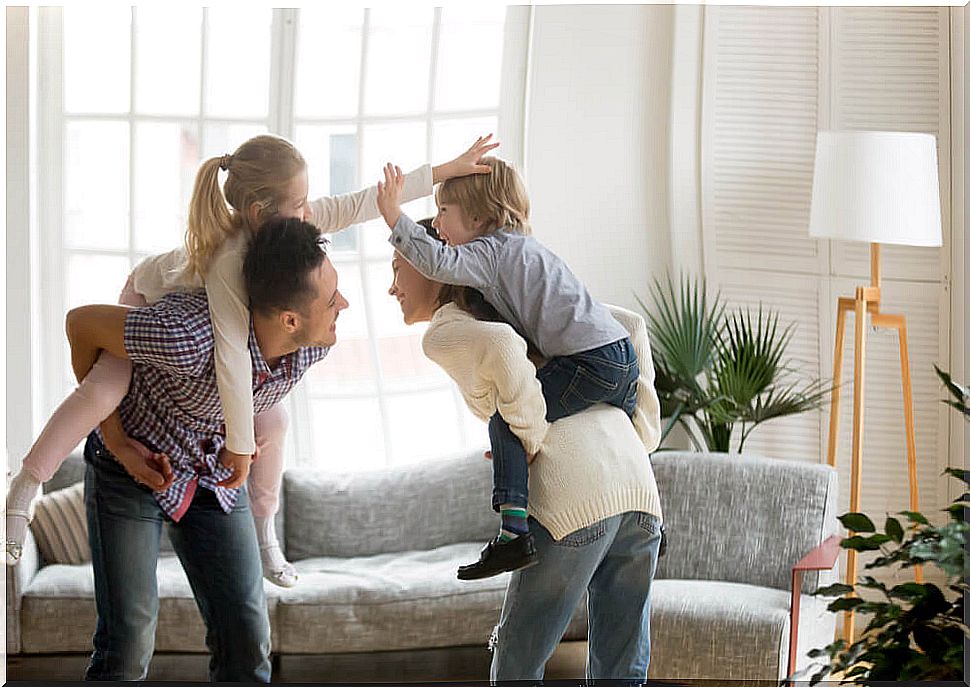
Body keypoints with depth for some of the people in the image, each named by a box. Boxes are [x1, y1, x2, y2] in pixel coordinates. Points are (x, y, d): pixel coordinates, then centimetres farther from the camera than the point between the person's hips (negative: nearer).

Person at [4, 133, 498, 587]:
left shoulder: (289, 221, -28)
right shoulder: (231, 262, -47)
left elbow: (362, 203, -19)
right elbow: (232, 362, -49)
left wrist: (448, 170, -19)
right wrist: (239, 448, -45)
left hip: (201, 323, 7)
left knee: (271, 420, -2)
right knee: (102, 391, -31)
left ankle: (265, 532, 16)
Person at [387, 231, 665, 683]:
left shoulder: (442, 333, 5)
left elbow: (502, 346, -18)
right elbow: (629, 325, 24)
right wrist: (644, 430, 20)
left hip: (575, 496, -7)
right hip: (638, 481, 7)